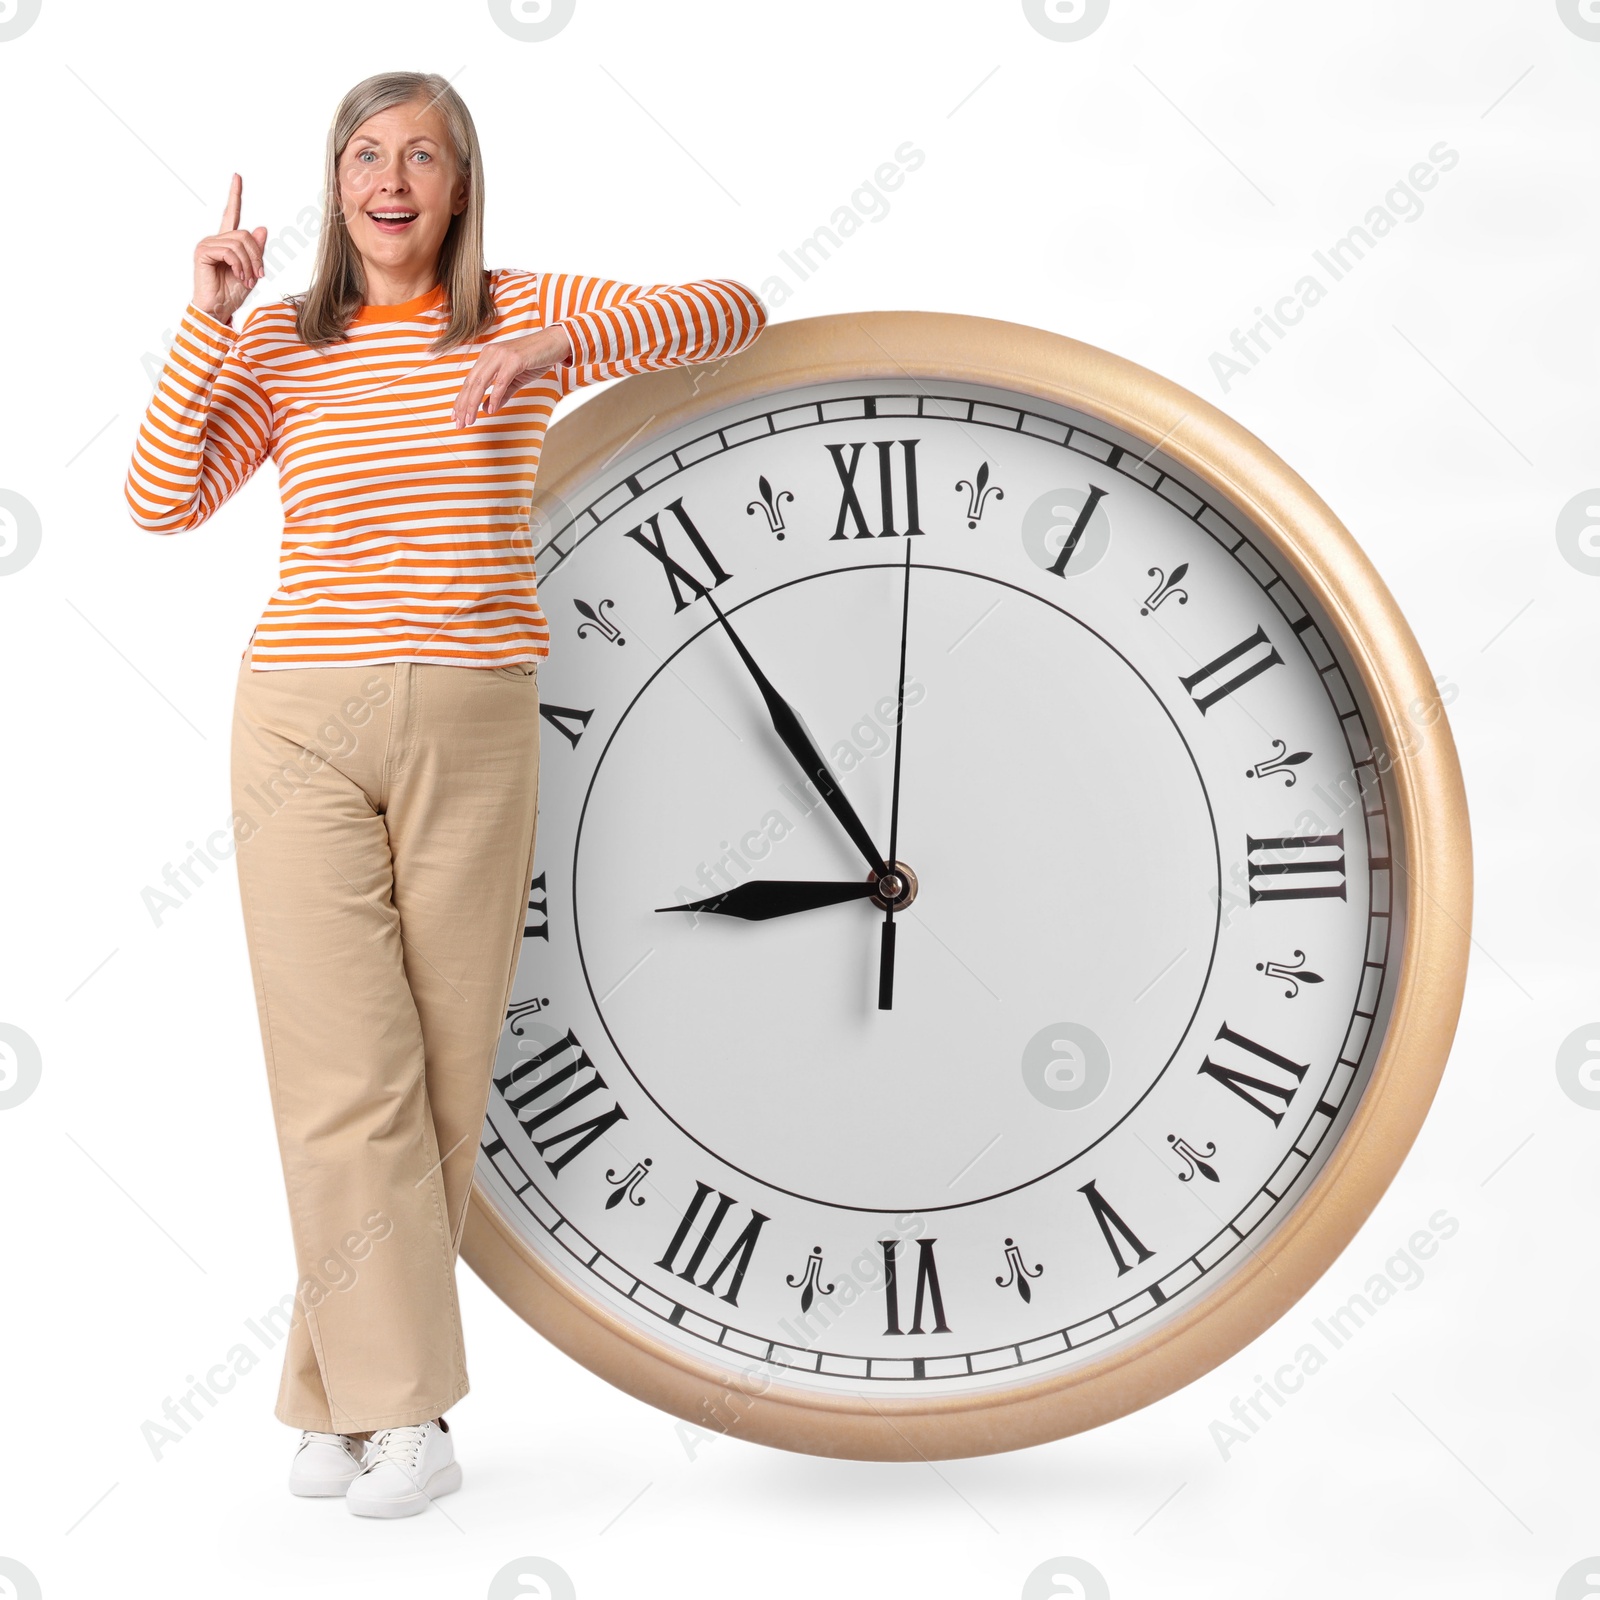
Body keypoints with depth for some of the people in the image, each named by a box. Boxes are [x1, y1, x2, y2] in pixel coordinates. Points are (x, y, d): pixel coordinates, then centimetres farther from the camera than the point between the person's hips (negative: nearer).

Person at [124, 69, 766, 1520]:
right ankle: (404, 1414, -3)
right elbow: (163, 499, -3)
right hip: (304, 729, 0)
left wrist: (563, 343, -17)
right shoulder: (280, 345, 8)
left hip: (474, 730, 1)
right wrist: (209, 318, -8)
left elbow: (730, 311, -3)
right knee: (345, 1071, -9)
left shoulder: (529, 313, 6)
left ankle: (340, 1391, 16)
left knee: (443, 1072, 3)